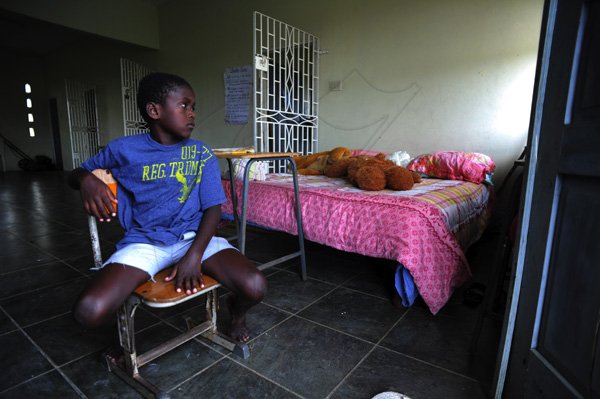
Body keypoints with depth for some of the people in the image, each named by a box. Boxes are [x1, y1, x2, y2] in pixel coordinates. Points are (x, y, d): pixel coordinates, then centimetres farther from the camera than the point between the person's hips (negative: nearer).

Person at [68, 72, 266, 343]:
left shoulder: (202, 153, 1)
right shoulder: (124, 149, 0)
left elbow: (213, 208, -3)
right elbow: (75, 175, 15)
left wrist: (194, 255, -18)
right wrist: (87, 179, -12)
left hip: (195, 237, 0)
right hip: (144, 241, 0)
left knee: (255, 288, -23)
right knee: (90, 311, -25)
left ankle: (236, 310, 16)